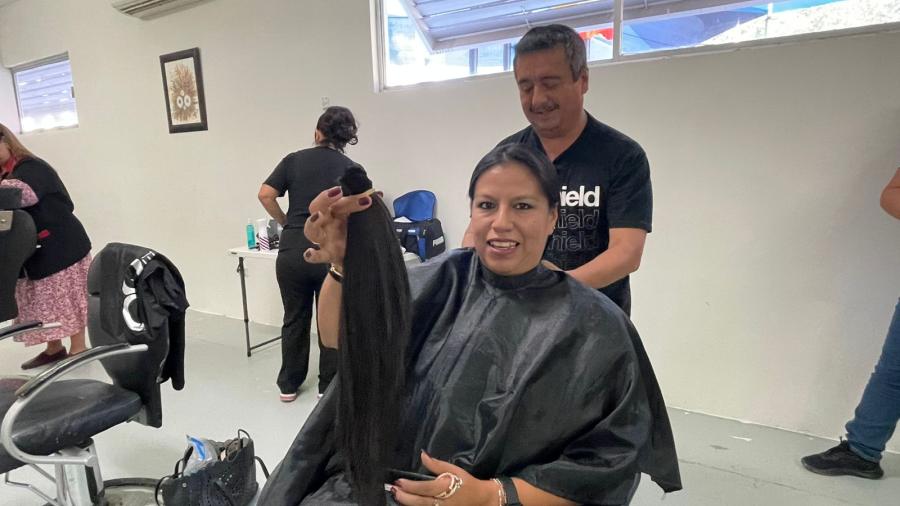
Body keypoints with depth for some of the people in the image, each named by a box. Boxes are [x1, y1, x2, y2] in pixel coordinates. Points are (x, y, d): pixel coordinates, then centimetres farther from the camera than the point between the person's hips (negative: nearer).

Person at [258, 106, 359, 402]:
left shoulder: (295, 160, 6)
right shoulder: (351, 169, 3)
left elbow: (265, 195, -2)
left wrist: (285, 223, 11)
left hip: (292, 252, 2)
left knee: (295, 319, 16)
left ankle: (288, 385, 28)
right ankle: (328, 386, 22)